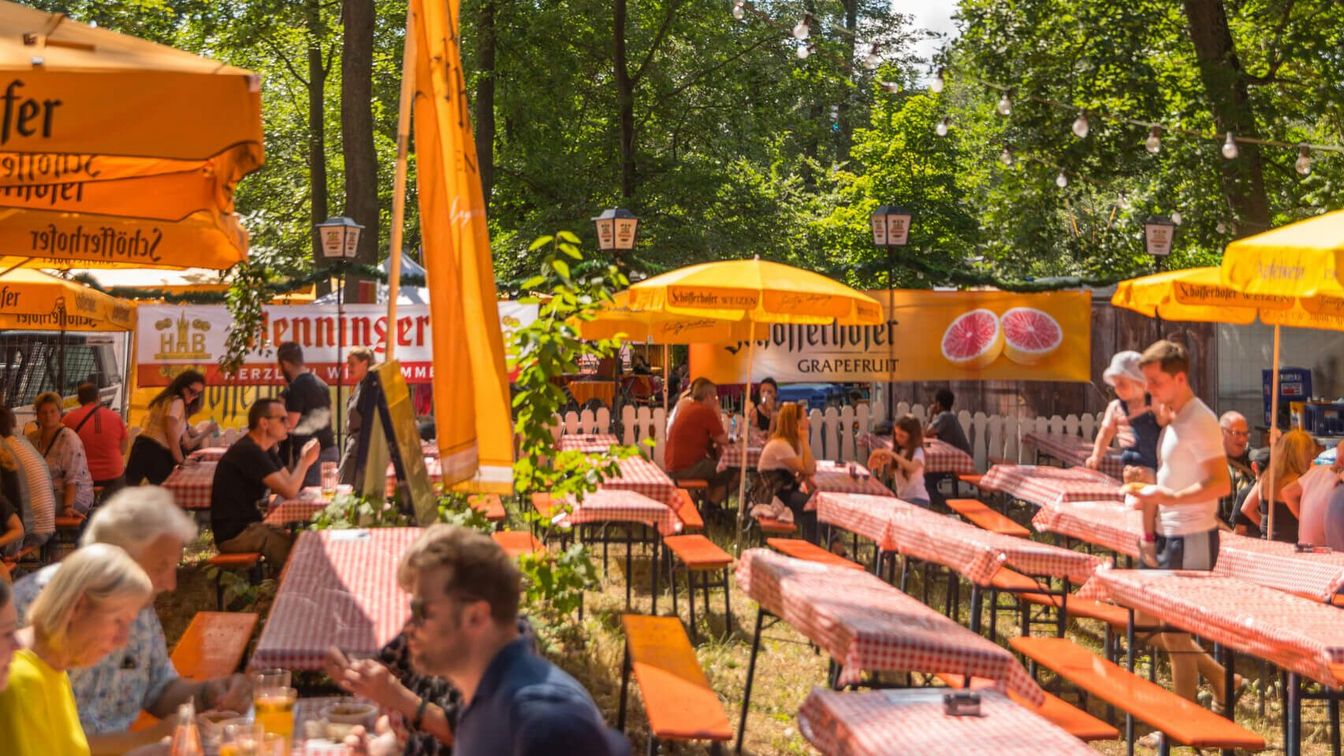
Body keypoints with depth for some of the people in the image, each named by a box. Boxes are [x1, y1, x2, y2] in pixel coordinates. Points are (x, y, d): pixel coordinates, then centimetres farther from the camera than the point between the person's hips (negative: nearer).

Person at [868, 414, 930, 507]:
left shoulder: (917, 451, -11)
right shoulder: (896, 450, 6)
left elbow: (912, 467, -33)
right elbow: (872, 466, 5)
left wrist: (892, 454, -33)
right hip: (901, 498, 6)